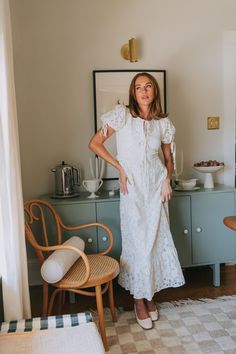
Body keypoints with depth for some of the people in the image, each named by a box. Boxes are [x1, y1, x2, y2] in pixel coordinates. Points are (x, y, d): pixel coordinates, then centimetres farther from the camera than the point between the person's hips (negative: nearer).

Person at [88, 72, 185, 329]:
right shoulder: (123, 114, -5)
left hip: (156, 187, 4)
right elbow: (94, 143, -7)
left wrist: (167, 179, -2)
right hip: (133, 188, -3)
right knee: (138, 241, 1)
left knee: (156, 239, 8)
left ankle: (150, 294, 28)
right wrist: (119, 167, -9)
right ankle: (139, 299, 19)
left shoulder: (163, 123, 6)